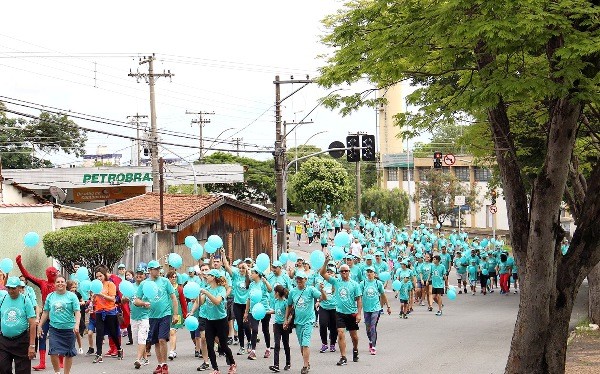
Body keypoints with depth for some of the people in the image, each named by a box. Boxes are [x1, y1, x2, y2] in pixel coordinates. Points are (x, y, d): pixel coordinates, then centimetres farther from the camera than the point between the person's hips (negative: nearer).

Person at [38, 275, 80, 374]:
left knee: (68, 353, 7)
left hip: (69, 328, -1)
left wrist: (77, 324, -20)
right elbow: (45, 313, 14)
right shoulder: (50, 296, 7)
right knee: (53, 352, -10)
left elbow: (77, 312, -6)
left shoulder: (71, 296, -1)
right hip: (54, 328, 1)